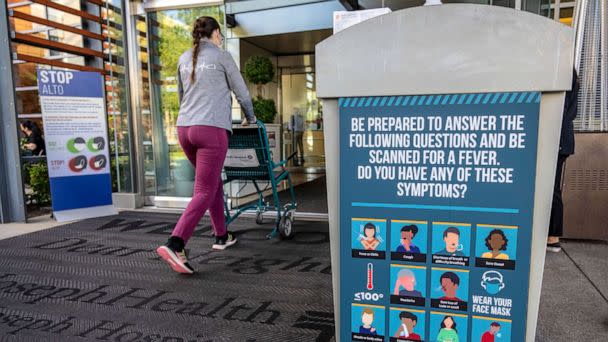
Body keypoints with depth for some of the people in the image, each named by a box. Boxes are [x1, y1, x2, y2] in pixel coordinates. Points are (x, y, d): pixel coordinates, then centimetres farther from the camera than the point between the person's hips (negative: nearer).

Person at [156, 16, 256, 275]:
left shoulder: (184, 59, 17)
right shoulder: (221, 56, 3)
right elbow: (242, 93, 8)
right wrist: (250, 119, 25)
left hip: (184, 128, 7)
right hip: (212, 129, -6)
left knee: (214, 183, 20)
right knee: (204, 191, -6)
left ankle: (221, 236, 28)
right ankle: (174, 245, -18)